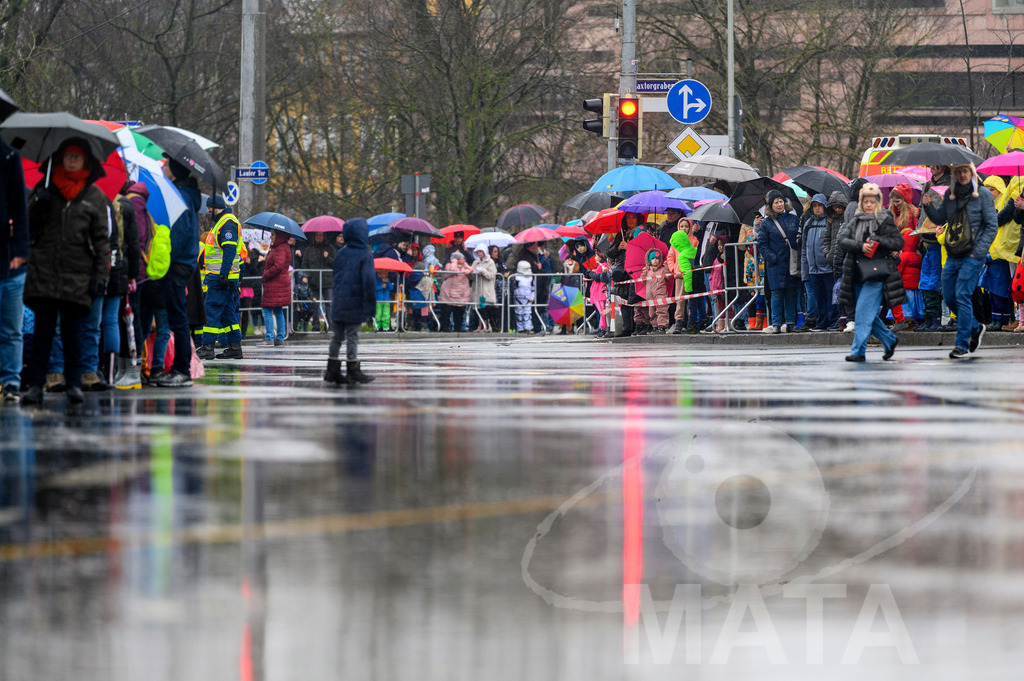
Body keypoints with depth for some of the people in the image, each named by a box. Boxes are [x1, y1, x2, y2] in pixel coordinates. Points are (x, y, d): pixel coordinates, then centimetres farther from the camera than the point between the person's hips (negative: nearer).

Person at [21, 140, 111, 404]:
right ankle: (35, 385, -4)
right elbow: (27, 225, 11)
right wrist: (38, 204, -8)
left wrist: (101, 274, 0)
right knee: (43, 329, -3)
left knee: (72, 330, 1)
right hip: (44, 270, 1)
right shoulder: (45, 188, 12)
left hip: (78, 273, -1)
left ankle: (74, 384, 6)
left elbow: (102, 239, 8)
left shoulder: (95, 196, 8)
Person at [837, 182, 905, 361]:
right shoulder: (855, 221, 12)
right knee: (868, 313, 10)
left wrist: (878, 240, -15)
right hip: (858, 273, 5)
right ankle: (889, 340, 30)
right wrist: (861, 246, -15)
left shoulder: (885, 221, 1)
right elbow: (842, 241, 1)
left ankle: (858, 351, -12)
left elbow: (899, 242, -2)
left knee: (864, 312, -13)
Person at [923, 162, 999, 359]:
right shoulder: (950, 194, 9)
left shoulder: (983, 196, -4)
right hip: (953, 256, 6)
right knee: (949, 297, 8)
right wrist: (928, 206, -4)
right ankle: (975, 328, 31)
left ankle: (962, 345, -8)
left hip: (972, 256, -6)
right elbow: (940, 219, 16)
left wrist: (978, 252, -11)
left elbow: (992, 226, -4)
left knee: (962, 296, -12)